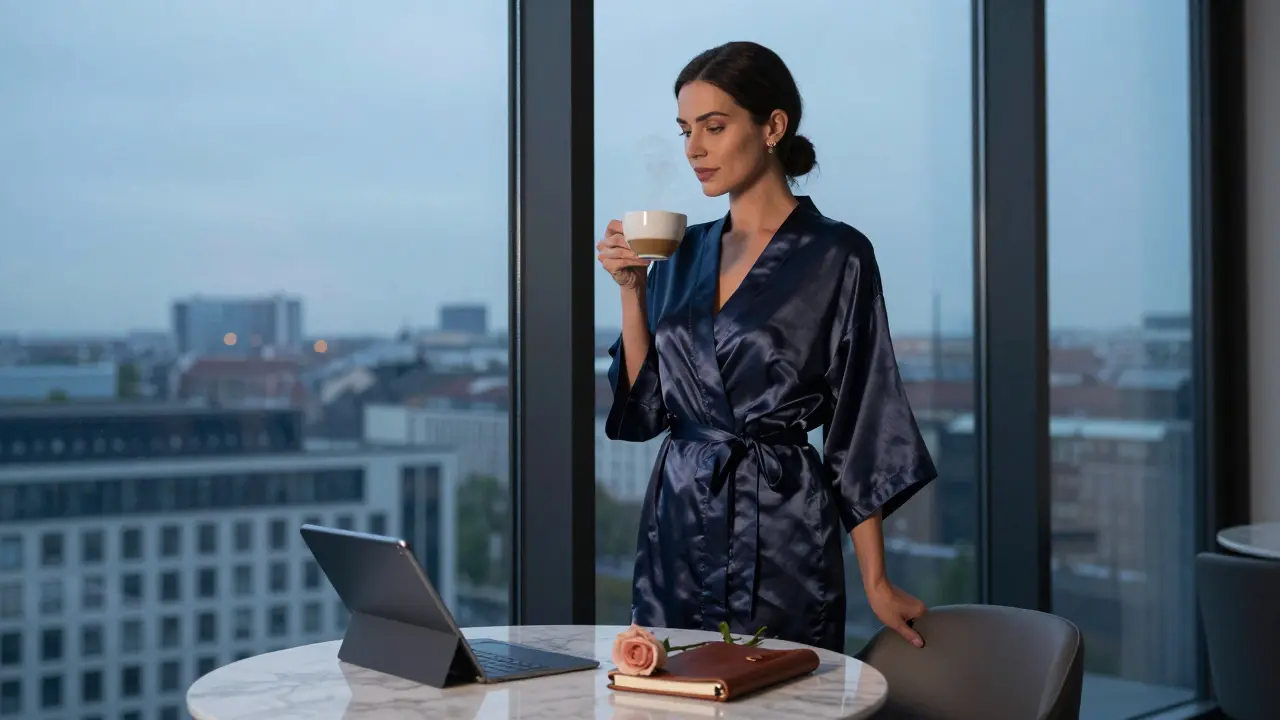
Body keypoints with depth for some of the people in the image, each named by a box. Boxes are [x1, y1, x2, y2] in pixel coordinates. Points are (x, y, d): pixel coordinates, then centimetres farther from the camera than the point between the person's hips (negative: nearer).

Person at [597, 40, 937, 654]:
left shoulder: (836, 256, -7)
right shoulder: (683, 251, 8)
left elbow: (859, 426, -7)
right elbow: (643, 408, 7)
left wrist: (875, 581, -8)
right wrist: (632, 289, -4)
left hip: (782, 535, -5)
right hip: (675, 525, 5)